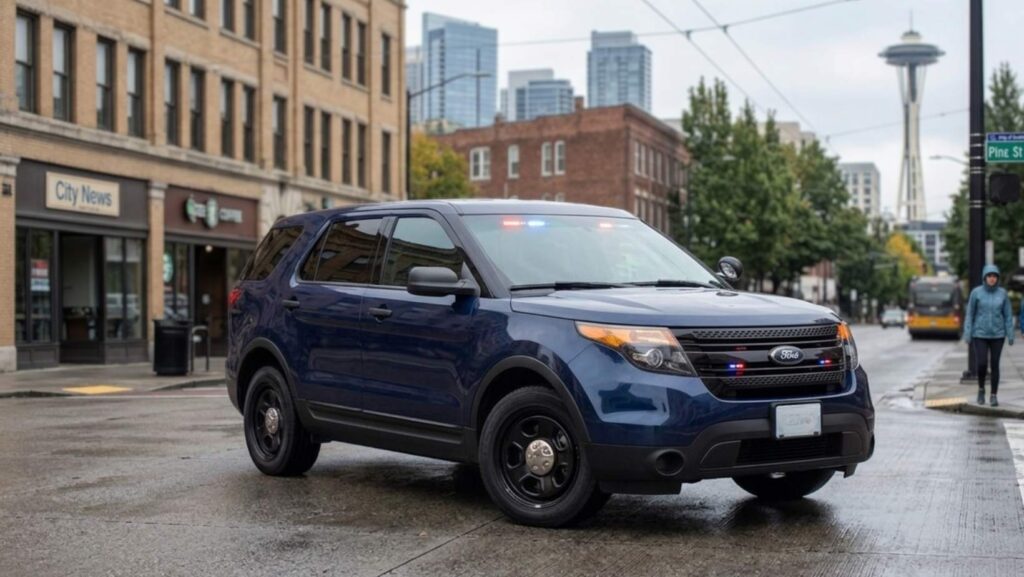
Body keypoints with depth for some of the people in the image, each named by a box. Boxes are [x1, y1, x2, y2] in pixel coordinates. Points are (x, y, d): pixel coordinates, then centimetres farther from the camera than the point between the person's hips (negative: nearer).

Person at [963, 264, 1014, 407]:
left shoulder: (1002, 293, -2)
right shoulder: (976, 292, -7)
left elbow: (1008, 315, 2)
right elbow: (970, 314, -3)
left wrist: (1010, 336, -2)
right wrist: (967, 334, -7)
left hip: (997, 335, 1)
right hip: (980, 335, -1)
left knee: (995, 365, 2)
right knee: (981, 365, -9)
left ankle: (994, 396, 14)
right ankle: (981, 388, 19)